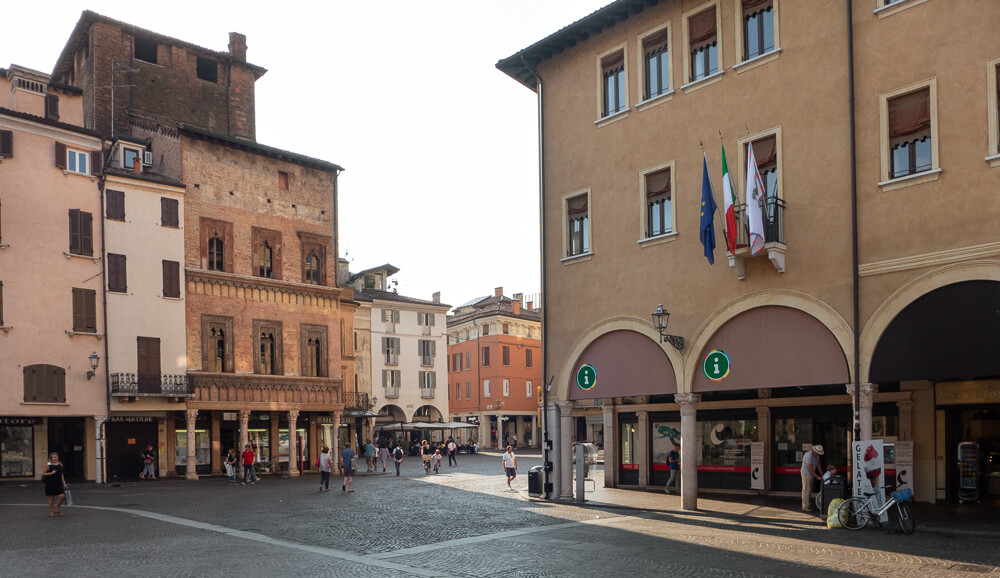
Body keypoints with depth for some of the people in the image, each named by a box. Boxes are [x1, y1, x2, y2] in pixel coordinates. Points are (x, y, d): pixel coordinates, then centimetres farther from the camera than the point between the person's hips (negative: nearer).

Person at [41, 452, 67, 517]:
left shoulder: (60, 465, 8)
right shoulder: (48, 465, -4)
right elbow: (43, 473, -3)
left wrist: (64, 483, 13)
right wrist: (51, 473, -16)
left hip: (59, 483, 3)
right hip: (50, 484, -3)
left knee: (62, 496, -8)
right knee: (51, 498, 3)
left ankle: (57, 509, 14)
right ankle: (51, 512, 17)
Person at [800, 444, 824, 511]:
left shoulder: (816, 455, 4)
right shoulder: (809, 455, -25)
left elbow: (818, 464, 12)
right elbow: (809, 468, -24)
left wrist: (822, 475, 10)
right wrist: (817, 477, -19)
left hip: (811, 474, 10)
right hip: (806, 474, -10)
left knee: (810, 490, 14)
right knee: (806, 490, -8)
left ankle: (809, 506, 21)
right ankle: (805, 507, -5)